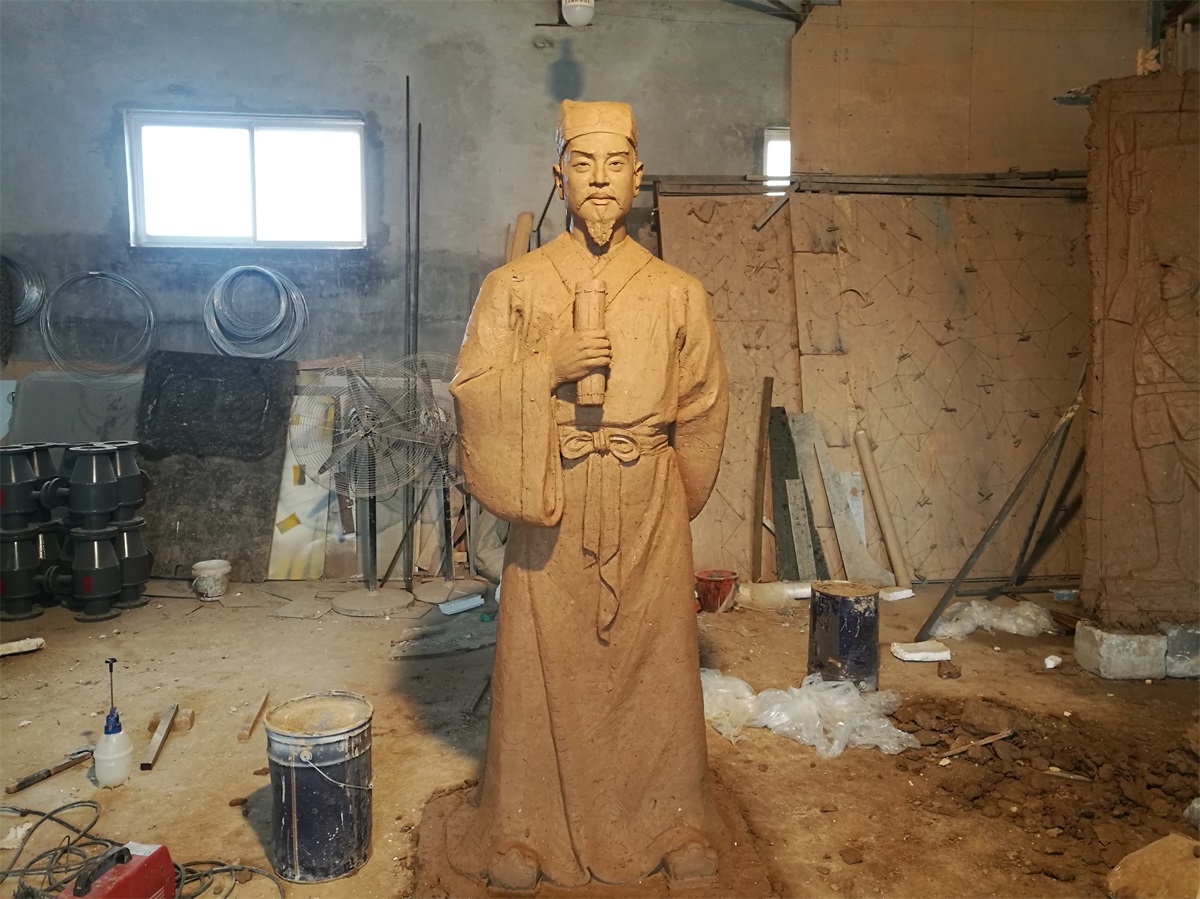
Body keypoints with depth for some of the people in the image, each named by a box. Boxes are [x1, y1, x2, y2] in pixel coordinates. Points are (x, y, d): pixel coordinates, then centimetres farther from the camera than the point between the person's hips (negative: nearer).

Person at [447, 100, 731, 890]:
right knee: (544, 664, 7)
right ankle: (526, 825, 25)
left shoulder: (678, 292, 3)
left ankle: (670, 819, 29)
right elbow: (471, 393, -2)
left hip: (648, 509, 1)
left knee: (655, 661, 9)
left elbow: (704, 408, 9)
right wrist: (548, 369, -17)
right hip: (550, 507, -1)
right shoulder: (515, 285, 0)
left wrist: (663, 492, 11)